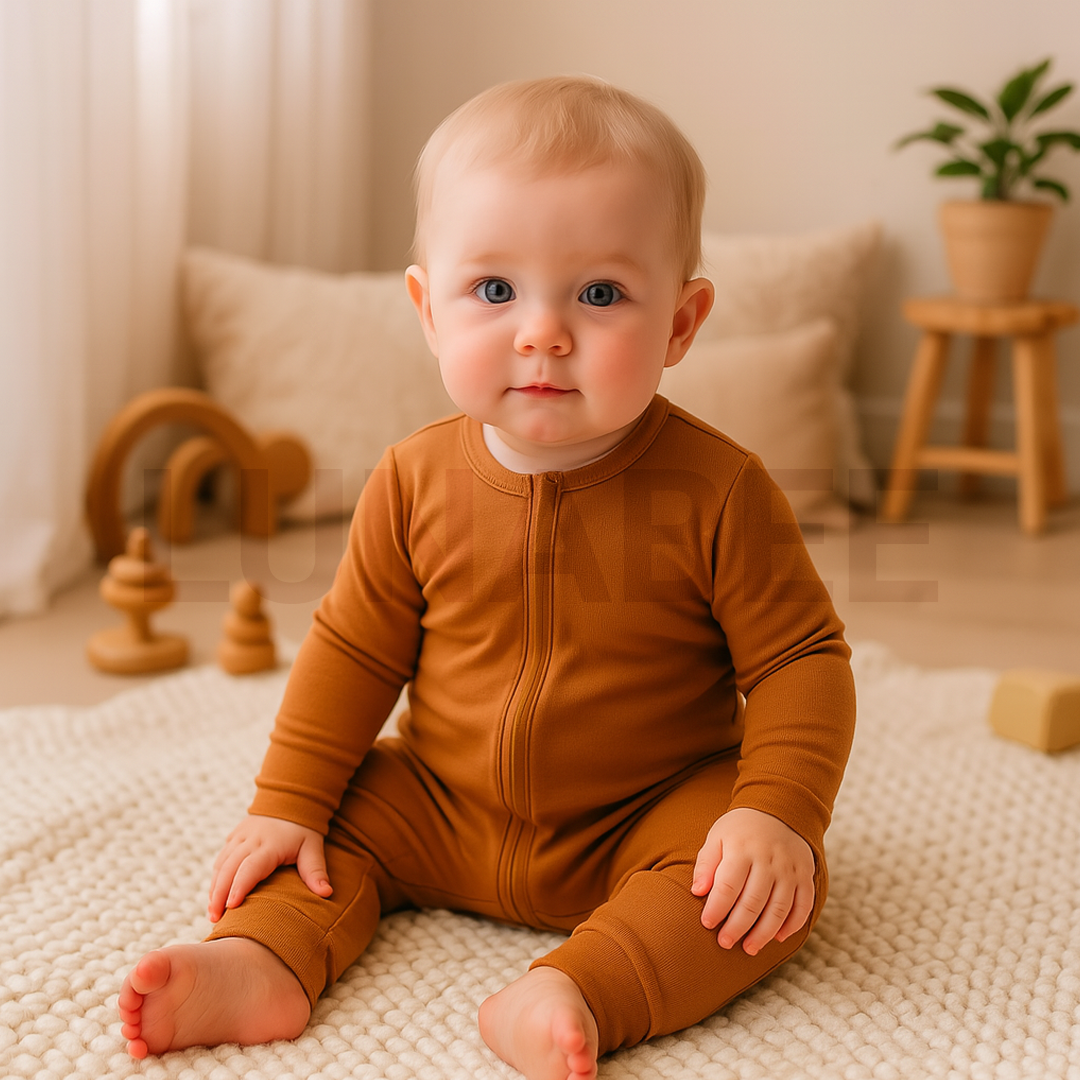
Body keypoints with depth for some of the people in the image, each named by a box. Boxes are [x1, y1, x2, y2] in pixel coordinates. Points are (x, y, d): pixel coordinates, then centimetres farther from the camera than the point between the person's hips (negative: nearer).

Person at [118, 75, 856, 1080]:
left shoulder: (716, 490, -18)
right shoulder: (416, 481, -9)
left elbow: (801, 657, -12)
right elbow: (354, 647, 1)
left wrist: (776, 812, -26)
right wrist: (287, 802, -3)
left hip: (644, 823, -3)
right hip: (441, 807, 4)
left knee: (774, 881, -27)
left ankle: (577, 991, -40)